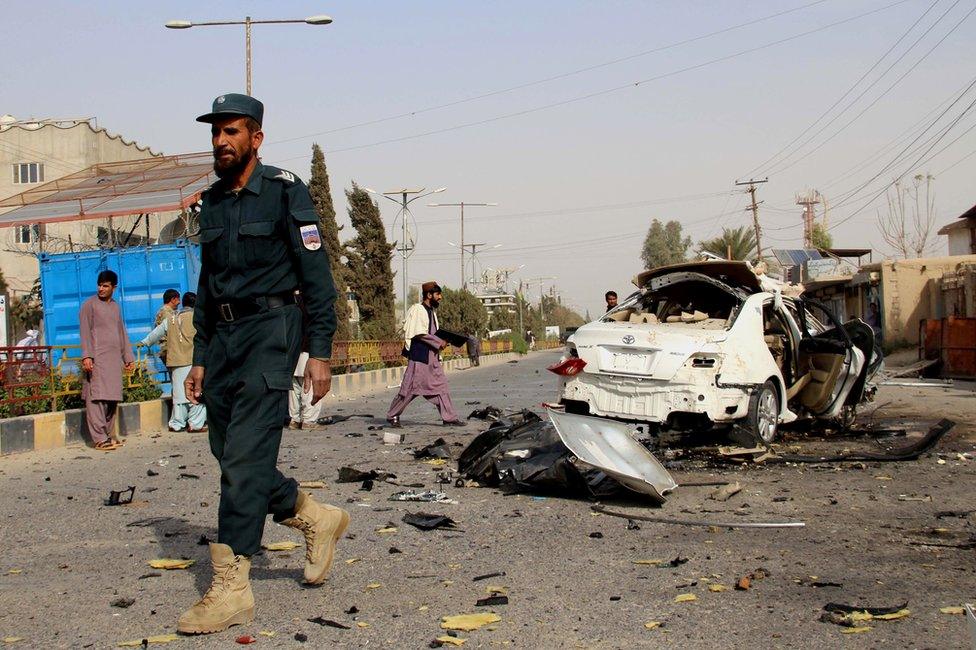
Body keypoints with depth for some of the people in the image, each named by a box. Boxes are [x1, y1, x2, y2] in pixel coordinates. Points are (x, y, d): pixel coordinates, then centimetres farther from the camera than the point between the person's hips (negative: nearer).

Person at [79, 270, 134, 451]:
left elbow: (122, 333, 23)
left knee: (112, 399, 4)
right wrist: (86, 355, -16)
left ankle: (107, 435, 10)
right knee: (96, 398, -10)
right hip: (97, 358, -7)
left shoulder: (115, 307, 19)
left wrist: (128, 357, 19)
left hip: (114, 359, 7)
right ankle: (100, 439, -14)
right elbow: (85, 332, -6)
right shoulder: (89, 305, 1)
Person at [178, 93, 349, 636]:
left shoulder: (285, 191, -4)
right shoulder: (212, 203, 16)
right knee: (230, 454, 8)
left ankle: (232, 587, -11)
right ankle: (316, 517, 28)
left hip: (271, 329, -7)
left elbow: (316, 275, -7)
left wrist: (320, 353, -13)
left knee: (245, 456, -13)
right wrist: (201, 359, 18)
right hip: (223, 334, 8)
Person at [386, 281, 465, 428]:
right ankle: (392, 416, 11)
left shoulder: (432, 311, 15)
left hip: (432, 356, 8)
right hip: (419, 355, -8)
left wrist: (441, 341, 3)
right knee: (410, 388, -2)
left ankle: (450, 418, 6)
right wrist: (439, 342, -16)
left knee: (440, 386, 5)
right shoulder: (417, 310, -12)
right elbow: (419, 334, -18)